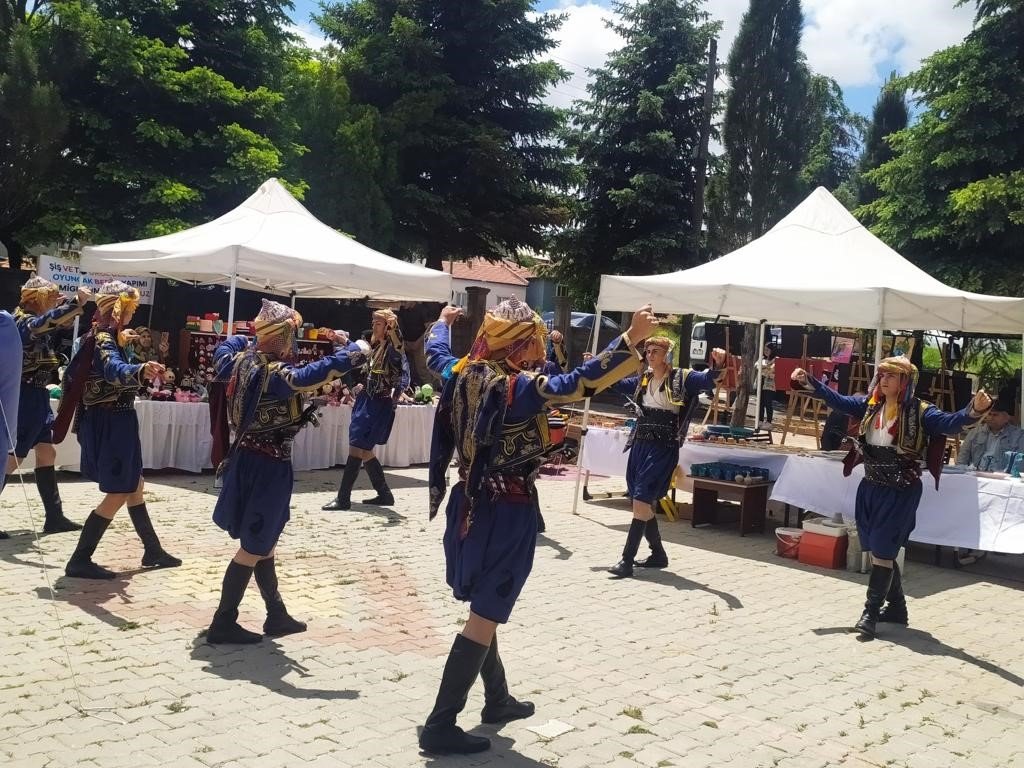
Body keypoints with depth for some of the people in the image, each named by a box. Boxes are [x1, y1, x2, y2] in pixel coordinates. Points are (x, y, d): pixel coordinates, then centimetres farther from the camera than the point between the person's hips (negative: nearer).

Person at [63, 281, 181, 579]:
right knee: (118, 494, -4)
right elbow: (114, 370, -43)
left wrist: (121, 345, 34)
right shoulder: (104, 338, -20)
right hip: (111, 423, -10)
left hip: (112, 421, 10)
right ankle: (79, 561, 0)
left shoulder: (104, 335, 10)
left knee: (134, 486, 18)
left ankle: (153, 550, 29)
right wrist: (141, 370, -63)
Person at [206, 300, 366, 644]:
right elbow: (346, 361, -29)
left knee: (264, 542, 18)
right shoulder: (280, 374, -23)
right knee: (254, 548, 3)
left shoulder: (241, 361, 1)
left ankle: (277, 616, 29)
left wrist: (255, 341, 23)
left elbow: (225, 346, 29)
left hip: (245, 459, 9)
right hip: (269, 466, -9)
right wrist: (342, 342, -10)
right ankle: (223, 623, 11)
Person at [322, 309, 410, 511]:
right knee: (364, 451, 11)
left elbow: (399, 351, -37)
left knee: (357, 448, -8)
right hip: (367, 401, 9)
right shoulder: (375, 346, 13)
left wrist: (393, 329, -48)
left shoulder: (392, 348, -12)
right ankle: (384, 494, 20)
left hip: (380, 405, -9)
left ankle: (343, 498, -2)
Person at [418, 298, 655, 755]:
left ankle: (498, 701, 37)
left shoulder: (462, 375, 2)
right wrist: (632, 338, -30)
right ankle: (440, 726, 1)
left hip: (469, 505, 8)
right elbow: (581, 382, -30)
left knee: (482, 610, 20)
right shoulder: (522, 387, -19)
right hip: (508, 513, -8)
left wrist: (442, 321, 42)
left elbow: (435, 353, 23)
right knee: (485, 618, -2)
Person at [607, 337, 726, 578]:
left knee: (641, 501, -11)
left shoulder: (682, 378, -5)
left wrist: (717, 365, -40)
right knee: (643, 502, 11)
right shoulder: (642, 380, 12)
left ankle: (627, 560, -8)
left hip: (663, 448, -7)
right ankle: (658, 554, 26)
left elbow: (707, 380, -20)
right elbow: (618, 384, 28)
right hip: (640, 445, 7)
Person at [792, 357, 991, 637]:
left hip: (900, 492, -6)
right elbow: (838, 400, 13)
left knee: (882, 551, -5)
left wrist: (975, 410, -42)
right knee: (877, 551, 14)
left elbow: (950, 423, -24)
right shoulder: (869, 405, 4)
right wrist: (808, 382, 7)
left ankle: (871, 613, 4)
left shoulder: (919, 412, -12)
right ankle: (896, 607, 30)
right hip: (870, 488, 6)